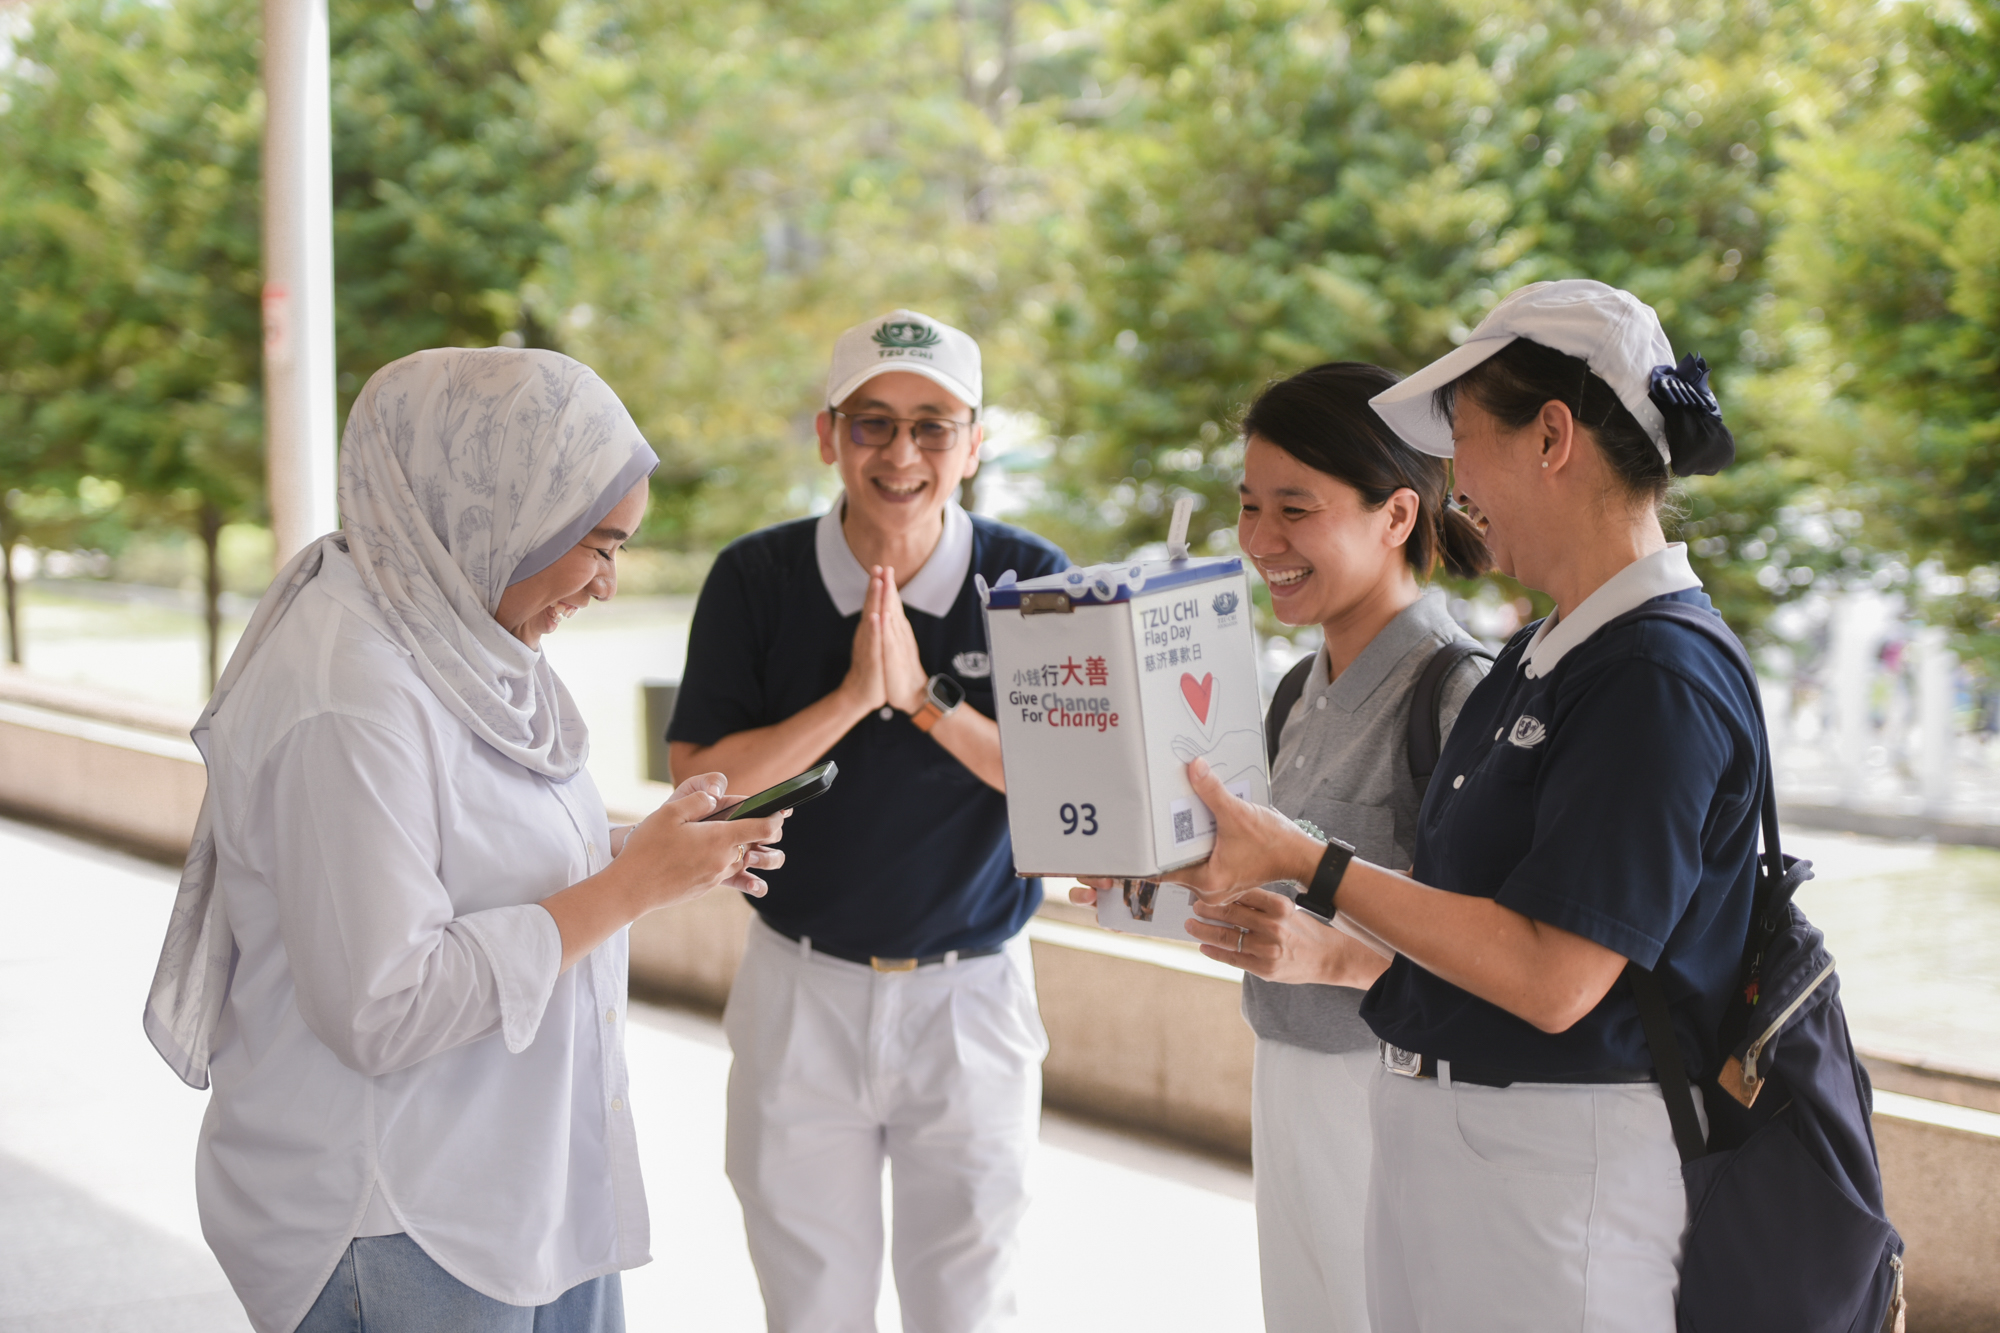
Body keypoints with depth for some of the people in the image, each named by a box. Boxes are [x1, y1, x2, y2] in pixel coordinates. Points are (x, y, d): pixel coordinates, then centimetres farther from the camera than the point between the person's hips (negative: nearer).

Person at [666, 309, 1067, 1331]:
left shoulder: (1030, 580, -6)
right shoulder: (757, 579, -5)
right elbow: (698, 782, -10)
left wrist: (926, 699, -22)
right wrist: (853, 695, -21)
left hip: (974, 990, 0)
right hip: (803, 990, 1)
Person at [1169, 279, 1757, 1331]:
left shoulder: (1663, 680, -19)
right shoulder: (1541, 655, 12)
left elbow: (1552, 979, -23)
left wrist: (1311, 867, -20)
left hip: (1566, 1162, -9)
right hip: (1433, 1126, 9)